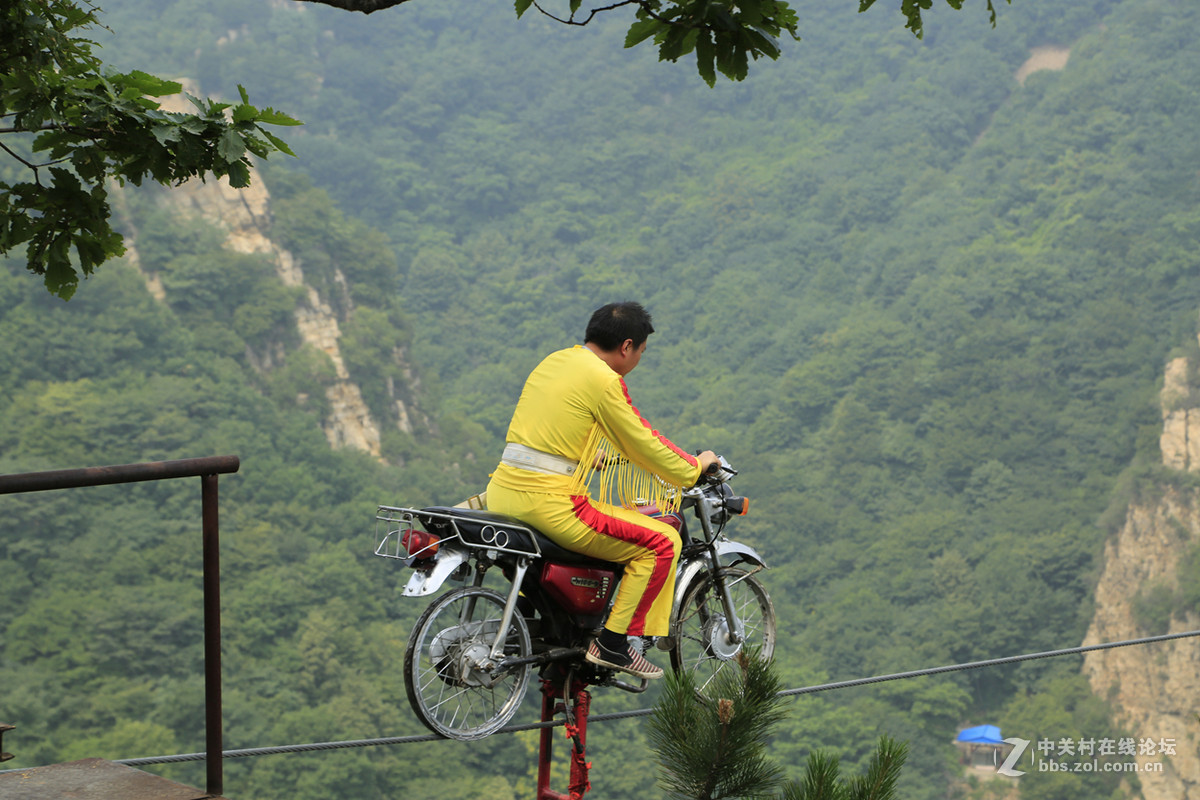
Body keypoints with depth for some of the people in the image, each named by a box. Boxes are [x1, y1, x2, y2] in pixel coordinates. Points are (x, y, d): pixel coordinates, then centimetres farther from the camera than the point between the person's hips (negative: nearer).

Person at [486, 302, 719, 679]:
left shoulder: (554, 361, 16)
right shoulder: (604, 380, -10)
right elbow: (640, 444, -4)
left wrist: (595, 456, 47)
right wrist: (694, 467, 12)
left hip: (501, 493, 9)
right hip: (546, 502, -9)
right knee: (662, 542, -2)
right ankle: (612, 643, -1)